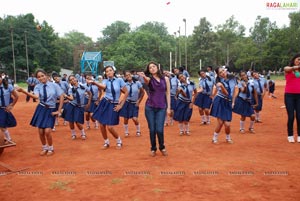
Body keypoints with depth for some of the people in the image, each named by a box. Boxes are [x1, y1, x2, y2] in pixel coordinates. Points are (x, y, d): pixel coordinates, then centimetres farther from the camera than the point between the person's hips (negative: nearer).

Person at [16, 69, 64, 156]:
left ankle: (50, 148, 16)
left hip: (51, 110, -2)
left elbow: (61, 97, -4)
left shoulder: (54, 85, -6)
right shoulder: (37, 86, -3)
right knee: (40, 132, 3)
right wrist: (23, 91, -39)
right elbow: (36, 96, -23)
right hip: (41, 109, 2)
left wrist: (59, 110, -5)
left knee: (47, 131, -10)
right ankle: (44, 148, 28)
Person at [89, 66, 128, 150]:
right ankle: (106, 142, 29)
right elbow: (103, 87, -26)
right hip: (105, 103, 3)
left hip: (114, 105, -3)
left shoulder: (119, 80, -5)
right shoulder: (105, 80, -2)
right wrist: (94, 83, -46)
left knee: (110, 127, -6)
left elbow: (126, 92, -1)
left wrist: (121, 105, -4)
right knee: (101, 125, 5)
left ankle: (119, 141, 21)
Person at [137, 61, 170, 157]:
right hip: (150, 107, 0)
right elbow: (146, 80, -28)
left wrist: (168, 107, 0)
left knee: (159, 130, -7)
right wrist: (143, 76, -52)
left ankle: (162, 147, 20)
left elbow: (168, 93, 5)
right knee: (152, 129, 3)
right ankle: (153, 148, 24)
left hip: (161, 108, 0)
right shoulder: (149, 79, -2)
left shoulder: (165, 79, 2)